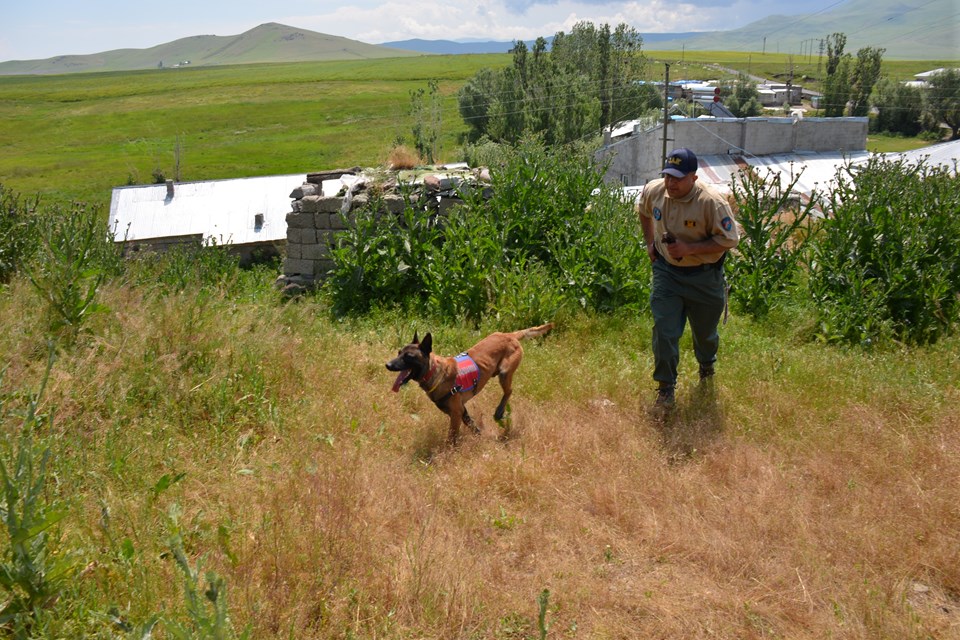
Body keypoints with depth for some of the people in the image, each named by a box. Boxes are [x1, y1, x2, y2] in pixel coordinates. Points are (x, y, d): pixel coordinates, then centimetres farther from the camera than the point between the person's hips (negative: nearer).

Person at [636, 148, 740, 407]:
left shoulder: (712, 202, -26)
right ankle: (665, 387, 11)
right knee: (664, 332, -5)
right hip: (666, 271, 2)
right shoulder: (653, 191, -10)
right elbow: (643, 211, 15)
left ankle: (706, 366, 51)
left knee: (704, 332, 18)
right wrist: (650, 242, 8)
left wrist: (689, 248, -28)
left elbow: (729, 240, -20)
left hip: (704, 277, -2)